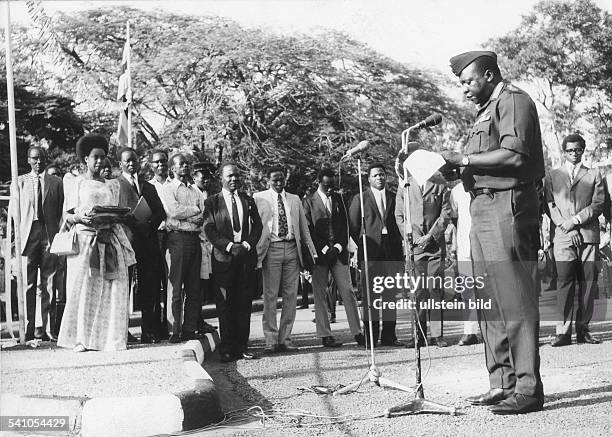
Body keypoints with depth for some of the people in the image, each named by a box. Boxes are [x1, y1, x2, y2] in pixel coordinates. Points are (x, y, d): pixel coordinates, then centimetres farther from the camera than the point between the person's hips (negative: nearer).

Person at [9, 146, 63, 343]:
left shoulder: (56, 182, 12)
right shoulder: (19, 182, 11)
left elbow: (61, 212, 10)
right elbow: (13, 212, 8)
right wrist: (17, 237, -3)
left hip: (50, 236, 1)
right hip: (27, 236, -1)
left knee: (49, 285, 1)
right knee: (27, 285, -2)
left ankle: (48, 330, 5)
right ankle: (28, 330, 1)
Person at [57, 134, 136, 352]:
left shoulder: (112, 185, 18)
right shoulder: (75, 183, 8)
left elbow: (117, 214, 16)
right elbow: (68, 216, 3)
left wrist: (114, 217, -7)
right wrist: (81, 218, -17)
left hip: (110, 240, 3)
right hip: (85, 239, -3)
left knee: (112, 289, -3)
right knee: (83, 289, -7)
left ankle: (112, 338, -1)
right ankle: (80, 338, -2)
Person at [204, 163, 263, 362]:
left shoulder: (248, 201, 16)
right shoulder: (212, 202, 6)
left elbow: (257, 226, 10)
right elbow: (209, 230, -2)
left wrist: (247, 244, -7)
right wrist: (229, 246, -14)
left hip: (246, 257, 3)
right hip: (223, 258, -3)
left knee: (244, 304, 3)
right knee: (225, 304, -2)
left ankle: (242, 346, 9)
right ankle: (227, 348, 3)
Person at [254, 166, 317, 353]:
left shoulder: (295, 200, 17)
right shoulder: (258, 198, 6)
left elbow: (304, 228, 18)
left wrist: (311, 252, 12)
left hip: (292, 248, 4)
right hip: (271, 248, -3)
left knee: (291, 295, 3)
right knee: (270, 295, -4)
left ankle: (285, 339, 10)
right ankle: (270, 340, 2)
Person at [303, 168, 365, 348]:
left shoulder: (338, 199, 14)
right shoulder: (309, 202, 2)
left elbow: (345, 225, 12)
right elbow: (308, 230, -3)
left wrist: (339, 246, -2)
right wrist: (324, 249, -10)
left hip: (339, 251, 3)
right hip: (319, 253, -3)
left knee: (347, 291, -1)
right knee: (320, 294, -2)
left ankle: (357, 333, 2)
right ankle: (325, 335, 3)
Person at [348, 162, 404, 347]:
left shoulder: (394, 198, 12)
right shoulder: (360, 199, 4)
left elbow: (400, 224, 13)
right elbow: (353, 227, 5)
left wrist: (400, 251, 6)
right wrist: (363, 245, -1)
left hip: (391, 251, 3)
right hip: (370, 252, -3)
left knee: (390, 294, 3)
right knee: (370, 295, -3)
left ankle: (389, 336, 8)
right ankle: (371, 337, 1)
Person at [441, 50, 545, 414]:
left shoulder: (514, 101, -4)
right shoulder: (488, 109, 25)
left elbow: (515, 154, -19)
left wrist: (465, 159, -14)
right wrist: (458, 167, 7)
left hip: (507, 205, -10)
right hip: (484, 208, 10)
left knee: (514, 299, -11)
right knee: (490, 302, 9)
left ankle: (528, 389, -8)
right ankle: (502, 384, 15)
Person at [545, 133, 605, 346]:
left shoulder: (594, 175, 15)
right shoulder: (553, 176, 16)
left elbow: (599, 204, 4)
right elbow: (550, 205, 6)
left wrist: (575, 220, -9)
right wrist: (566, 228, -7)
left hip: (589, 235, 1)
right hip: (563, 236, -1)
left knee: (588, 283, -1)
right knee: (564, 282, -9)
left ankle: (583, 329, 4)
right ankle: (563, 331, -10)